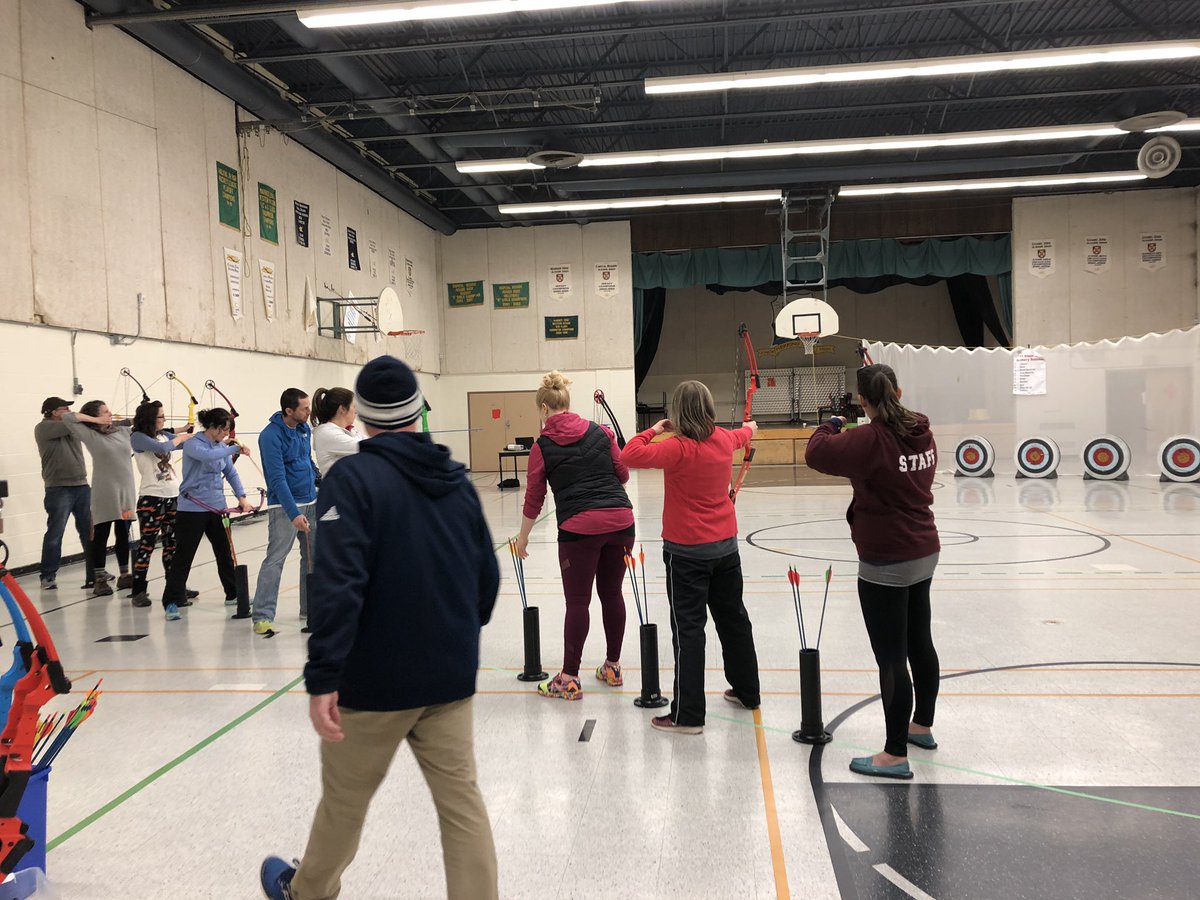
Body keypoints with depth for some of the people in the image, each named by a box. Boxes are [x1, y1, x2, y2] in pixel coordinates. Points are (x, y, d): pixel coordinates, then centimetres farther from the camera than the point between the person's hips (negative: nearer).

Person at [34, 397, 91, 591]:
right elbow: (68, 424, -19)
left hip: (81, 486, 6)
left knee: (89, 531, 9)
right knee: (55, 533, -2)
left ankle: (95, 571, 18)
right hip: (59, 489, -6)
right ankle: (48, 576, 7)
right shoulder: (43, 428, -7)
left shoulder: (73, 426, 15)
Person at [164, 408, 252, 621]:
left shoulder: (222, 446, 8)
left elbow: (230, 472, 8)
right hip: (192, 509, -7)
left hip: (217, 508, 7)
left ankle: (233, 594, 28)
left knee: (224, 552, 15)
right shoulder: (193, 444, -12)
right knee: (183, 555, -3)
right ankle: (172, 602, 4)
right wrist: (235, 448, -33)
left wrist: (241, 496, -4)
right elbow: (208, 455, -33)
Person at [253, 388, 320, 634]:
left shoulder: (305, 428, 5)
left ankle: (310, 608, 24)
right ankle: (262, 616, -2)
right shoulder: (270, 436, -18)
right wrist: (293, 513, -26)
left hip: (311, 502, 8)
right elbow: (277, 479, -22)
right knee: (275, 559, -8)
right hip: (285, 506, -8)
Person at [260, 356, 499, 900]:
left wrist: (322, 678, -19)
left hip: (377, 679, -3)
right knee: (461, 800, 10)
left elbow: (338, 585, -22)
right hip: (451, 675, 4)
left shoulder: (354, 477, -13)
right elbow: (487, 576, 9)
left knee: (345, 796, 18)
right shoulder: (457, 479, 3)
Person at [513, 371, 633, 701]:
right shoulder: (600, 432, 8)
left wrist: (523, 537, 18)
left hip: (579, 527, -3)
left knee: (577, 602, 3)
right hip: (620, 521, 4)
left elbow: (534, 499, 6)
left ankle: (569, 679, 9)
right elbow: (623, 473, 10)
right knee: (612, 594, 15)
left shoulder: (542, 447, 2)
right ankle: (613, 667, 28)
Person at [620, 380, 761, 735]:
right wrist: (749, 427, 49)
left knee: (688, 628, -3)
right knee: (733, 618, 20)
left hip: (687, 551, -7)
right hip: (725, 545, 7)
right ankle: (747, 691, 36)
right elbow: (741, 436, 25)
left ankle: (688, 715, 0)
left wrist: (653, 430, -11)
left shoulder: (679, 448, -20)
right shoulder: (724, 440, 1)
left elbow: (630, 455, -28)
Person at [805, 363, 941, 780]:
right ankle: (922, 726, 41)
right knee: (920, 643, 22)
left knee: (891, 656, -2)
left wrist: (830, 426, 5)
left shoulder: (869, 439, -21)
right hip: (923, 554, 9)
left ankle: (895, 754, 6)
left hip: (885, 563, -9)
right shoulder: (921, 432, 3)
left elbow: (817, 453, -15)